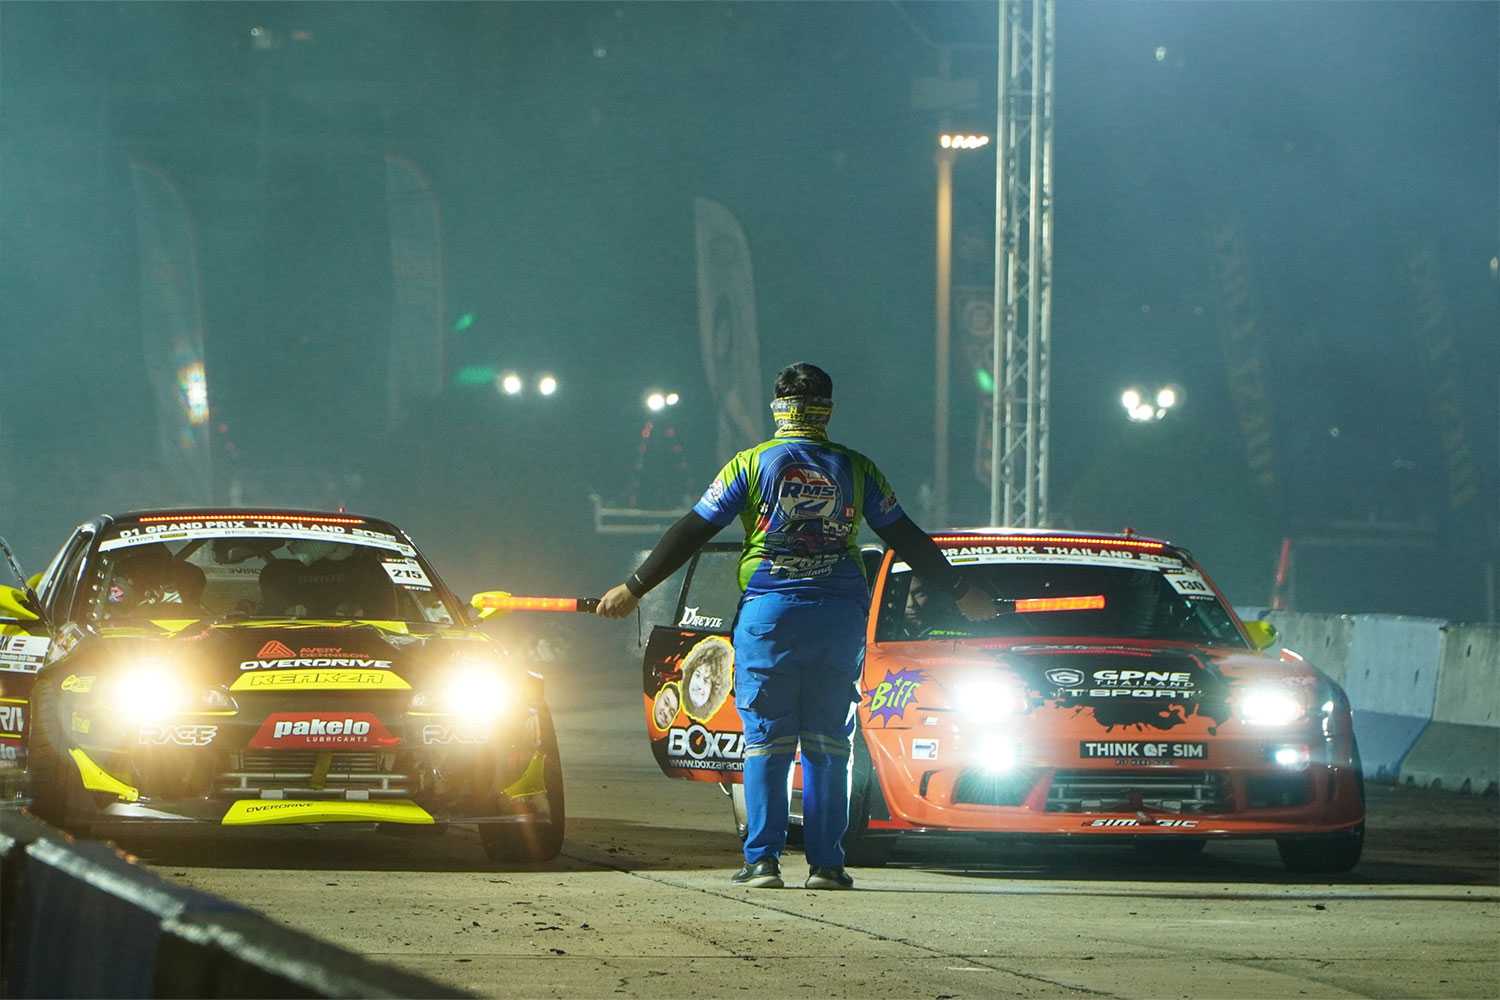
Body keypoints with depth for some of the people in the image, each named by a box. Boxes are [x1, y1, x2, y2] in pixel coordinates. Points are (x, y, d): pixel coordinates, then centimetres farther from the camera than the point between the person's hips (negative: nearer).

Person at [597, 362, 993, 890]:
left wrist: (634, 589, 10)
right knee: (827, 743, 6)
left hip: (769, 614, -1)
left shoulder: (750, 466, 2)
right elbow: (908, 540, 12)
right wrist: (960, 594, 23)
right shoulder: (855, 469, 7)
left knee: (766, 742, 2)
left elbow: (690, 533, 3)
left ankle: (762, 861, -5)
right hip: (840, 617, 1)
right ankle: (825, 863, 3)